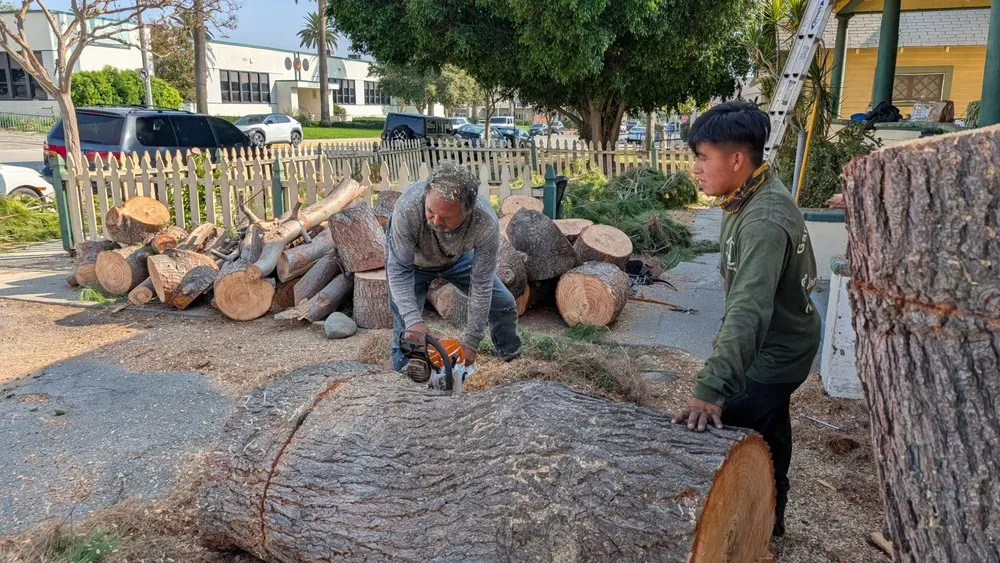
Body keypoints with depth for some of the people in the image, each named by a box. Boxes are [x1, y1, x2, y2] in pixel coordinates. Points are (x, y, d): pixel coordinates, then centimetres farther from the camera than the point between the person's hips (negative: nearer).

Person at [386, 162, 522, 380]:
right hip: (412, 259, -2)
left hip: (459, 257, 2)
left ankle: (513, 362, 29)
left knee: (504, 304, 4)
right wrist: (412, 319, -45)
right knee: (407, 332, -14)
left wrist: (472, 341, -27)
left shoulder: (486, 223, -39)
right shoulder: (407, 208, -43)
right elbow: (399, 271, -33)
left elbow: (481, 285, -29)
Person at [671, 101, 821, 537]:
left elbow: (749, 309, -45)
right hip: (775, 343, 10)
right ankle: (768, 520, 45)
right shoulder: (751, 196, -1)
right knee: (767, 435, 24)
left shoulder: (765, 220, -34)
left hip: (775, 351, -10)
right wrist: (728, 338, 18)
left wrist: (711, 389, -51)